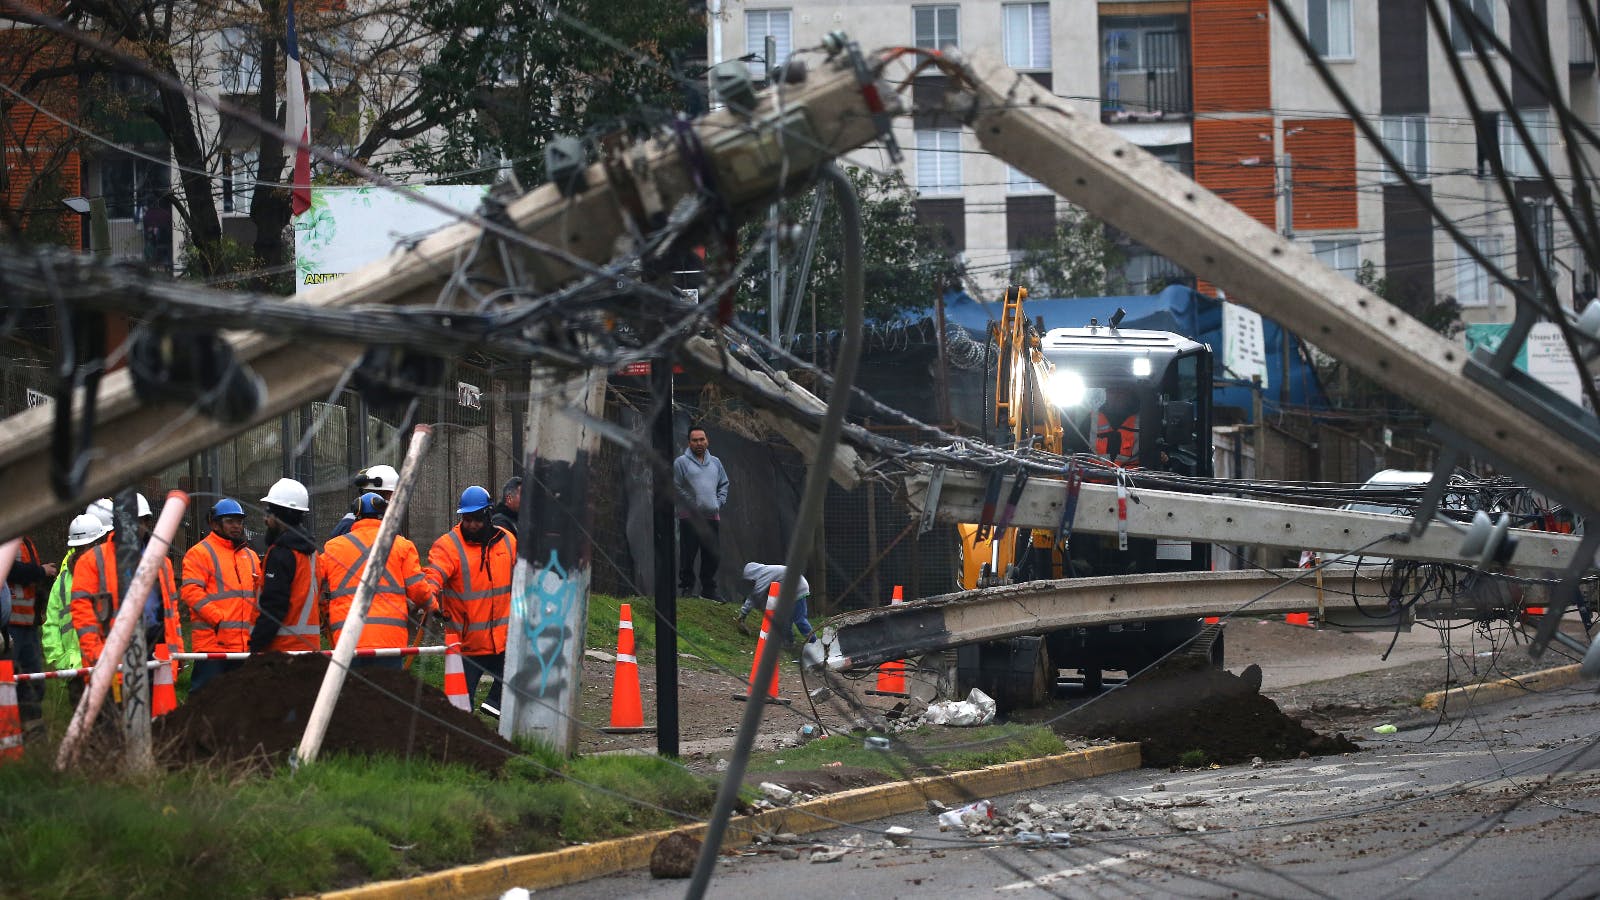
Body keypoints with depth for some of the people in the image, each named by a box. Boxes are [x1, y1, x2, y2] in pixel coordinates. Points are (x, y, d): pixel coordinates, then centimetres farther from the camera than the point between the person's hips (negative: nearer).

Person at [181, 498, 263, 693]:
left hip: (245, 645, 7)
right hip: (212, 643, -7)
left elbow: (258, 595, 26)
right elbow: (191, 592, -12)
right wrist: (218, 619, -18)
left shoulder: (251, 556, 20)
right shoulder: (200, 553, -2)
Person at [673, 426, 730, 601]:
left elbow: (724, 484, 22)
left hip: (712, 516, 5)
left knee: (713, 556, 7)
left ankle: (709, 590, 16)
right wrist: (694, 506, -11)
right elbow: (677, 488, -7)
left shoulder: (715, 462, 15)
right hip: (690, 517, -5)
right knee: (688, 555, -4)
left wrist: (719, 502, 6)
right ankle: (686, 586, 3)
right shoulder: (681, 462, -3)